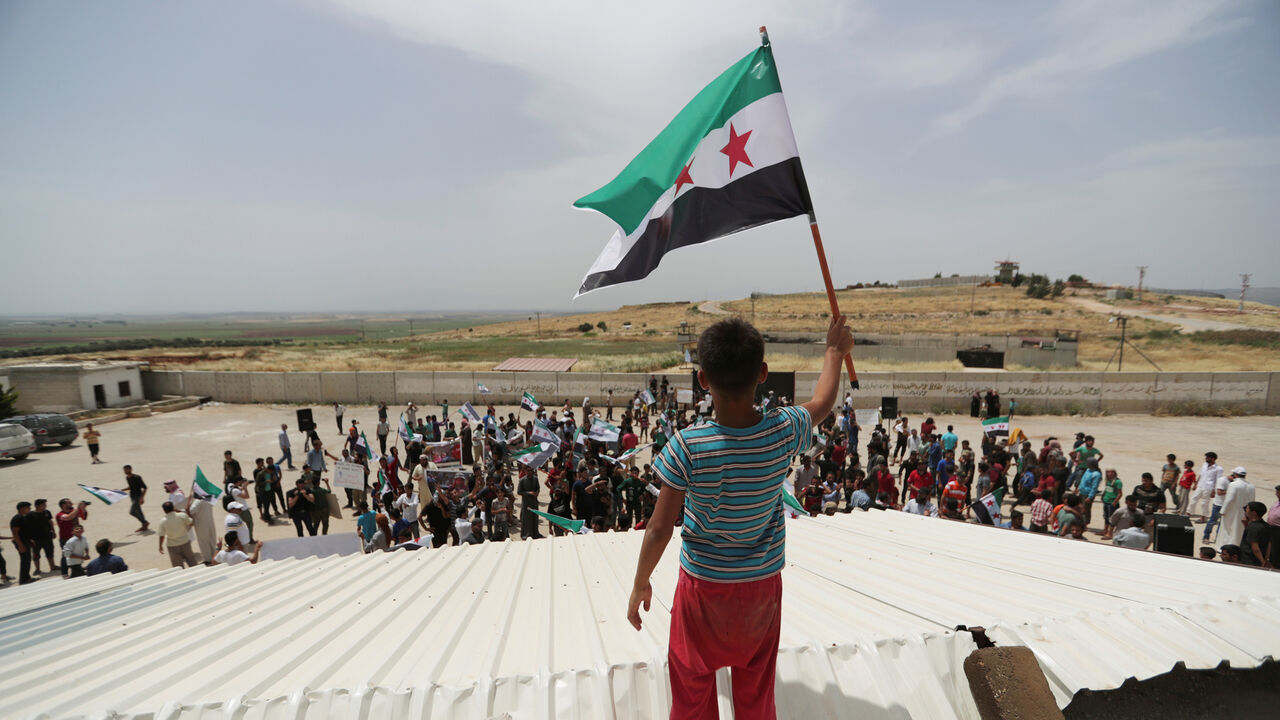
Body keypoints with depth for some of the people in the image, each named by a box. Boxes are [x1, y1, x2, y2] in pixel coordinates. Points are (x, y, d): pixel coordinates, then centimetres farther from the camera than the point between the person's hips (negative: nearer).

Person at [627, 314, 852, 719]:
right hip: (763, 584, 3)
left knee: (692, 686, 21)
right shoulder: (784, 431, -20)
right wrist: (835, 351, 21)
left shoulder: (687, 446, -27)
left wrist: (641, 584, -1)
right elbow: (822, 402, 3)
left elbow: (660, 529, -18)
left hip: (703, 585, -2)